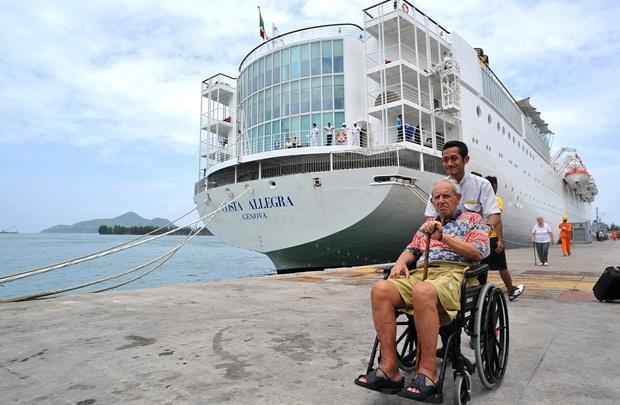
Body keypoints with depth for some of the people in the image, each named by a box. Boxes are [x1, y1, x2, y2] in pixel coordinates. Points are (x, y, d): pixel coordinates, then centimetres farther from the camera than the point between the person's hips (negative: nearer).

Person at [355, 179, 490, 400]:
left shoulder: (473, 219, 16)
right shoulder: (428, 224, 32)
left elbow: (478, 252, 0)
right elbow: (411, 250, 25)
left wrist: (443, 237, -9)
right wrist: (401, 262, 2)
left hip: (453, 273, -5)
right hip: (421, 273, 5)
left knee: (422, 291, -41)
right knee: (380, 289, -26)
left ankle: (427, 373, -30)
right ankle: (389, 369, -26)